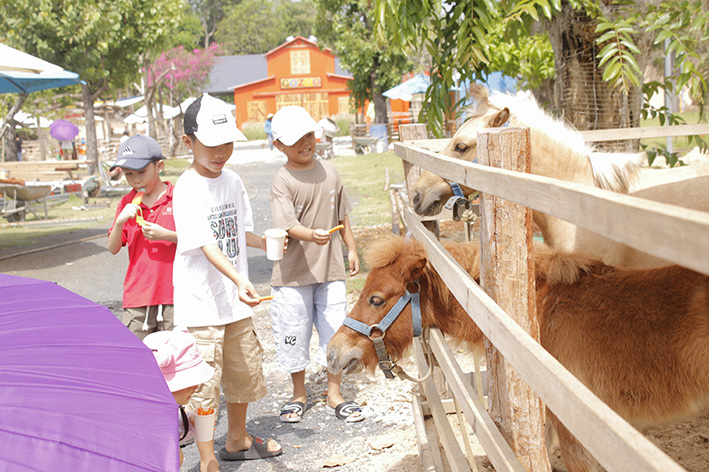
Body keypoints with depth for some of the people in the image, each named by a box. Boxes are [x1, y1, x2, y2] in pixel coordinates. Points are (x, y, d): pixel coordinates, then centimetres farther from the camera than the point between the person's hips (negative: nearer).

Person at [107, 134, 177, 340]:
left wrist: (165, 235, -15)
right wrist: (120, 222, -11)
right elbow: (113, 248, 6)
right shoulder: (127, 203, 9)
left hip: (172, 292, -3)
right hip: (137, 297, 3)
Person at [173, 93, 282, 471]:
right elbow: (206, 246, -26)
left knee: (245, 372, 20)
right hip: (201, 302, -7)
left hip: (236, 299, 8)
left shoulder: (232, 181, 6)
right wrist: (239, 280, -38)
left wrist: (266, 243, 1)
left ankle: (237, 441, 40)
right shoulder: (187, 189, -17)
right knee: (205, 384, -2)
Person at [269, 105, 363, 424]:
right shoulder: (283, 181, -11)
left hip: (330, 268, 4)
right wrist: (311, 235, -41)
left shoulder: (329, 171, 6)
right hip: (293, 272, -4)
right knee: (294, 335, 8)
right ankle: (299, 395, 28)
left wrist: (351, 249, 16)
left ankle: (334, 396, 23)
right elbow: (288, 224, -23)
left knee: (335, 332, 8)